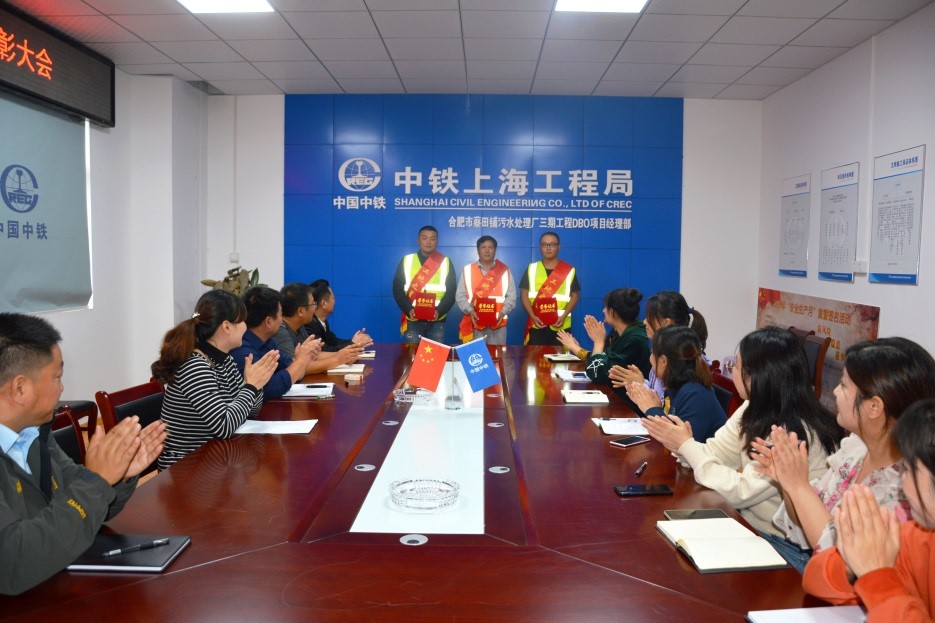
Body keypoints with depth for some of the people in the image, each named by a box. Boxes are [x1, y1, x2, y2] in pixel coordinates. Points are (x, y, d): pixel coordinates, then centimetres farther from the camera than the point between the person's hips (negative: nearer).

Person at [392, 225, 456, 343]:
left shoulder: (445, 262, 6)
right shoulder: (407, 261, 6)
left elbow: (451, 291, 2)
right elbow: (398, 289, 2)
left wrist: (440, 311, -14)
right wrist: (408, 309, -13)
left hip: (437, 321, 0)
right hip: (413, 320, 0)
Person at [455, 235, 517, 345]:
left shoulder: (504, 270, 8)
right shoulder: (468, 270, 7)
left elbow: (511, 295, 6)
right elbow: (460, 295, 5)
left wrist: (503, 312, -10)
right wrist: (470, 311, -11)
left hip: (498, 323, 0)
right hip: (475, 322, 0)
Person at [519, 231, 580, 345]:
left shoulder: (569, 270, 4)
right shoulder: (532, 268, 7)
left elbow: (575, 295, 5)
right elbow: (524, 294, 5)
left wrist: (564, 316, -10)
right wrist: (533, 316, -9)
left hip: (561, 325, 0)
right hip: (536, 324, 1)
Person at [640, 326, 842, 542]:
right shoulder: (754, 411, 0)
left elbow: (741, 492, -24)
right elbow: (714, 453, -2)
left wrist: (686, 445, -20)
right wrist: (680, 444, -22)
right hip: (750, 525, 7)